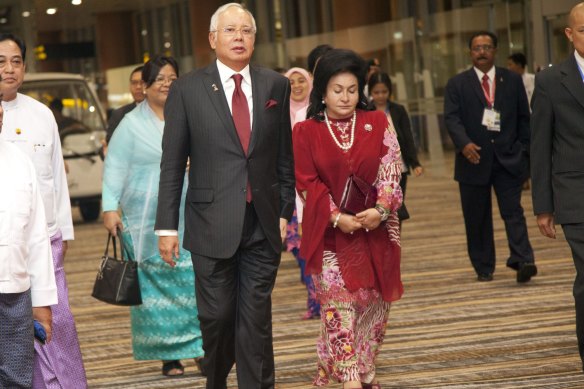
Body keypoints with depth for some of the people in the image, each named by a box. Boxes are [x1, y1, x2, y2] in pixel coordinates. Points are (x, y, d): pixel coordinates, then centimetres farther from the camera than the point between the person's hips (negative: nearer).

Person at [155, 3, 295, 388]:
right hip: (213, 224, -1)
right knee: (216, 317, 5)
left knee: (256, 320, 2)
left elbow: (285, 156, 10)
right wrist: (167, 226, -2)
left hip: (263, 225, 1)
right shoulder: (188, 89, 0)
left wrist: (284, 211, 7)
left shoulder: (276, 86, 6)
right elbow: (172, 164, 1)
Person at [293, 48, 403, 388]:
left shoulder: (378, 124, 5)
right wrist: (337, 217, -16)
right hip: (330, 233, -2)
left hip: (375, 231, 2)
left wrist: (380, 209, -18)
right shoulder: (306, 132, 0)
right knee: (339, 306, -8)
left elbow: (391, 172, -1)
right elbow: (308, 183, -5)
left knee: (374, 304, 7)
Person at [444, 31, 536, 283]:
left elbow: (524, 118, 12)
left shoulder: (513, 81, 10)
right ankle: (483, 267, 12)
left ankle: (522, 261, -19)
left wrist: (523, 149, 3)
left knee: (513, 211, -10)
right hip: (474, 158, 0)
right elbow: (452, 118, -7)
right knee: (477, 218, 4)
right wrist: (464, 143, -24)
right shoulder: (457, 84, 5)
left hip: (508, 158, 0)